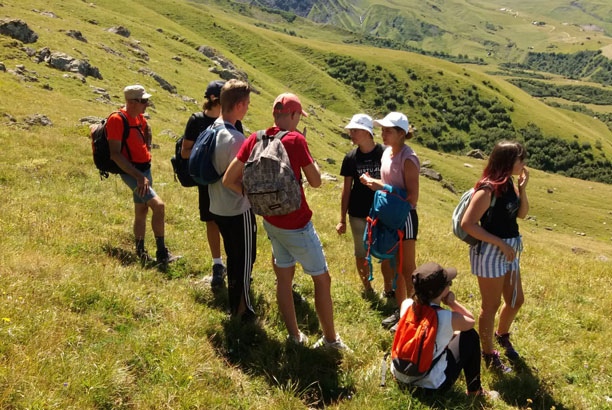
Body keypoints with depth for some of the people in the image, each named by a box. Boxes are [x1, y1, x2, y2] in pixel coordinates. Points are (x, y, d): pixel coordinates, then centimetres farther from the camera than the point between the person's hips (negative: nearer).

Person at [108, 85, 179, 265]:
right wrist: (139, 176, -27)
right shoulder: (117, 119, -18)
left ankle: (141, 254, 26)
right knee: (158, 205, -19)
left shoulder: (139, 116, 7)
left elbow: (146, 128, 34)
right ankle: (162, 254, -11)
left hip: (145, 169, 9)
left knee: (141, 211, 15)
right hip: (132, 172, -9)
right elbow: (115, 154, -22)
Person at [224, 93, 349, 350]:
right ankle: (330, 340, 19)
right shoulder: (295, 140, -18)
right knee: (322, 279, 9)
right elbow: (316, 182, -10)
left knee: (284, 277, 18)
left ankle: (294, 336, 30)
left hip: (271, 221, 6)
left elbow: (229, 179, -1)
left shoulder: (255, 140, -2)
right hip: (296, 225, -6)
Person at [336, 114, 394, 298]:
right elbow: (346, 188, 2)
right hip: (358, 215, 2)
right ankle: (367, 289, 32)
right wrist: (342, 219, 2)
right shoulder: (351, 158, -3)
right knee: (361, 254, 13)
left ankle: (389, 289, 27)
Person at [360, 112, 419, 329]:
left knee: (407, 269, 3)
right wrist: (373, 182, -4)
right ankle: (400, 310, 31)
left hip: (405, 217, -8)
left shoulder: (408, 159, -20)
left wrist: (382, 187, -24)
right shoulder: (387, 153, 5)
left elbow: (412, 198, -23)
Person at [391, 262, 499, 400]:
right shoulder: (448, 318, -24)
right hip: (431, 384, -5)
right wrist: (452, 302, -2)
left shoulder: (406, 305, -12)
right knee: (470, 335, 7)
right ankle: (474, 390, 23)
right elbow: (471, 321, -2)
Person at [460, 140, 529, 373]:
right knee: (491, 305, 8)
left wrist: (522, 188, -5)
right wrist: (501, 243, -22)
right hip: (489, 252, -8)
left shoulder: (509, 184, 3)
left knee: (516, 300, 22)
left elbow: (522, 214, 11)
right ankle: (488, 354, 27)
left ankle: (502, 335, 49)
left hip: (508, 251, 9)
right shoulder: (488, 190, -22)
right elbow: (467, 224, -25)